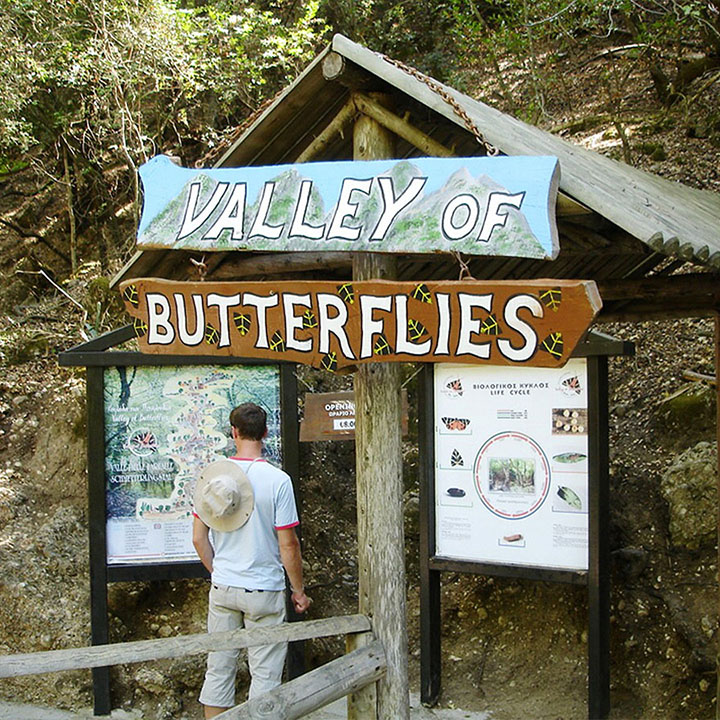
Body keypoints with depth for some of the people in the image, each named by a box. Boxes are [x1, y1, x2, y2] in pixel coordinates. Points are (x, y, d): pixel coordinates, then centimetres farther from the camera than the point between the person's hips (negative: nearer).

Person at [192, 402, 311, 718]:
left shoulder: (212, 476, -2)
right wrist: (299, 590, 1)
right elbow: (287, 545, -11)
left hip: (222, 588, 4)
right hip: (264, 591, -4)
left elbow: (199, 539, 3)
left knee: (218, 670, 13)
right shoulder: (277, 480, -13)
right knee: (265, 675, 5)